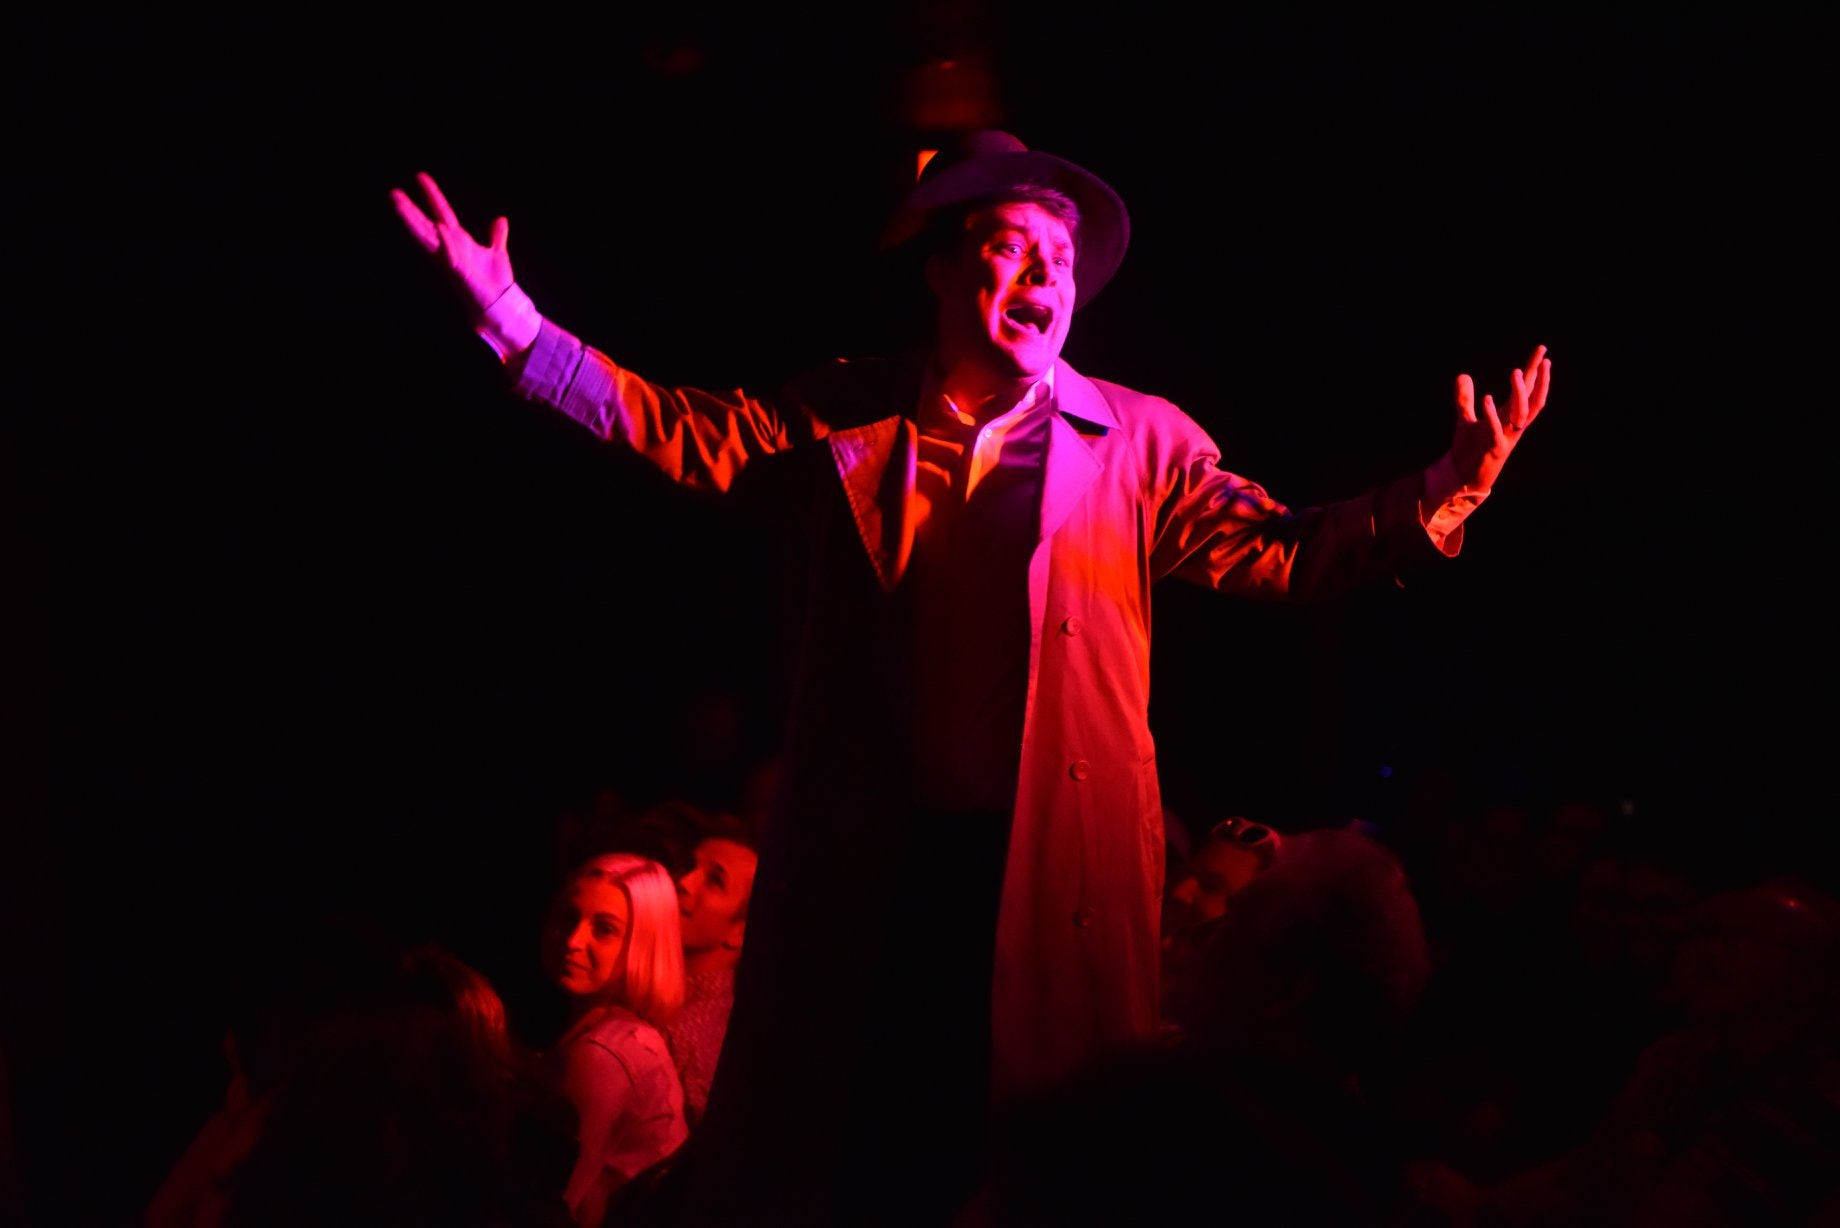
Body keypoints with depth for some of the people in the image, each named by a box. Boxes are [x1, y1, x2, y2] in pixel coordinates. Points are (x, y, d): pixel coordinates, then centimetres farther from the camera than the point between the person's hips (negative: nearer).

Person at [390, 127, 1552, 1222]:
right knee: (846, 1132, 8)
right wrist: (513, 321, -7)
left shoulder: (1138, 441, 4)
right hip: (870, 864, 1)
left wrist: (1443, 493, -18)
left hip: (1053, 866, -1)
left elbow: (1281, 551, -2)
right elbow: (677, 427, 3)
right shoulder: (842, 417, 7)